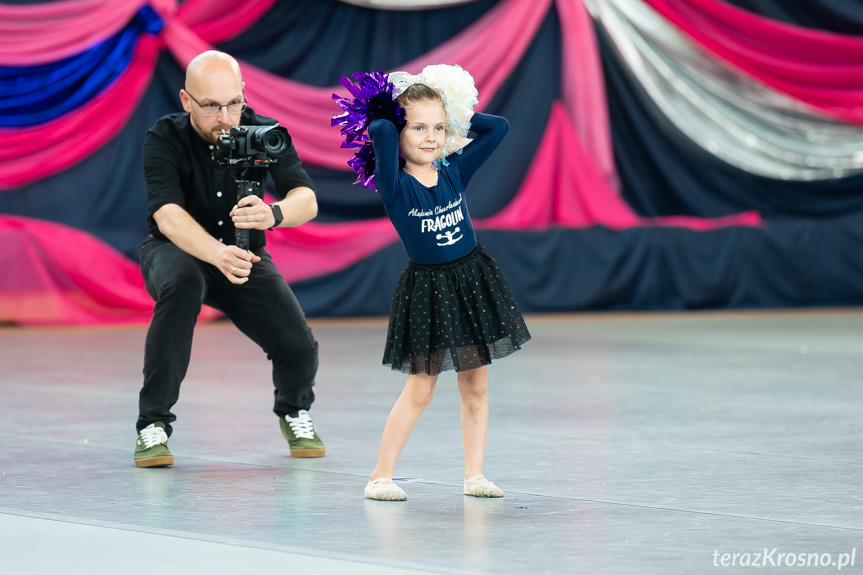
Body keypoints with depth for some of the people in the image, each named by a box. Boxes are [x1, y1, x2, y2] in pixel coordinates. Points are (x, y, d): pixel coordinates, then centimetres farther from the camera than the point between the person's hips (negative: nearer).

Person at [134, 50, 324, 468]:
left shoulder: (263, 132, -17)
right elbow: (167, 214, -36)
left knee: (298, 347, -18)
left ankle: (293, 411, 21)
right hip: (176, 251, -2)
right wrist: (216, 253, -56)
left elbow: (306, 199, -29)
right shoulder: (165, 139, -22)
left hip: (244, 257, 2)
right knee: (182, 285, -38)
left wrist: (274, 213, -54)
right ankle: (153, 425, -25)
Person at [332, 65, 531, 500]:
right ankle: (381, 475, 7)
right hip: (427, 288, -5)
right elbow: (378, 129, -27)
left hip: (473, 280, 5)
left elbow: (498, 127, 8)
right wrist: (401, 121, -6)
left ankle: (474, 474, 15)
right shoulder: (396, 186, -12)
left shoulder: (454, 172, 1)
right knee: (419, 389, -2)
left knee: (475, 386, 8)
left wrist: (455, 114, 5)